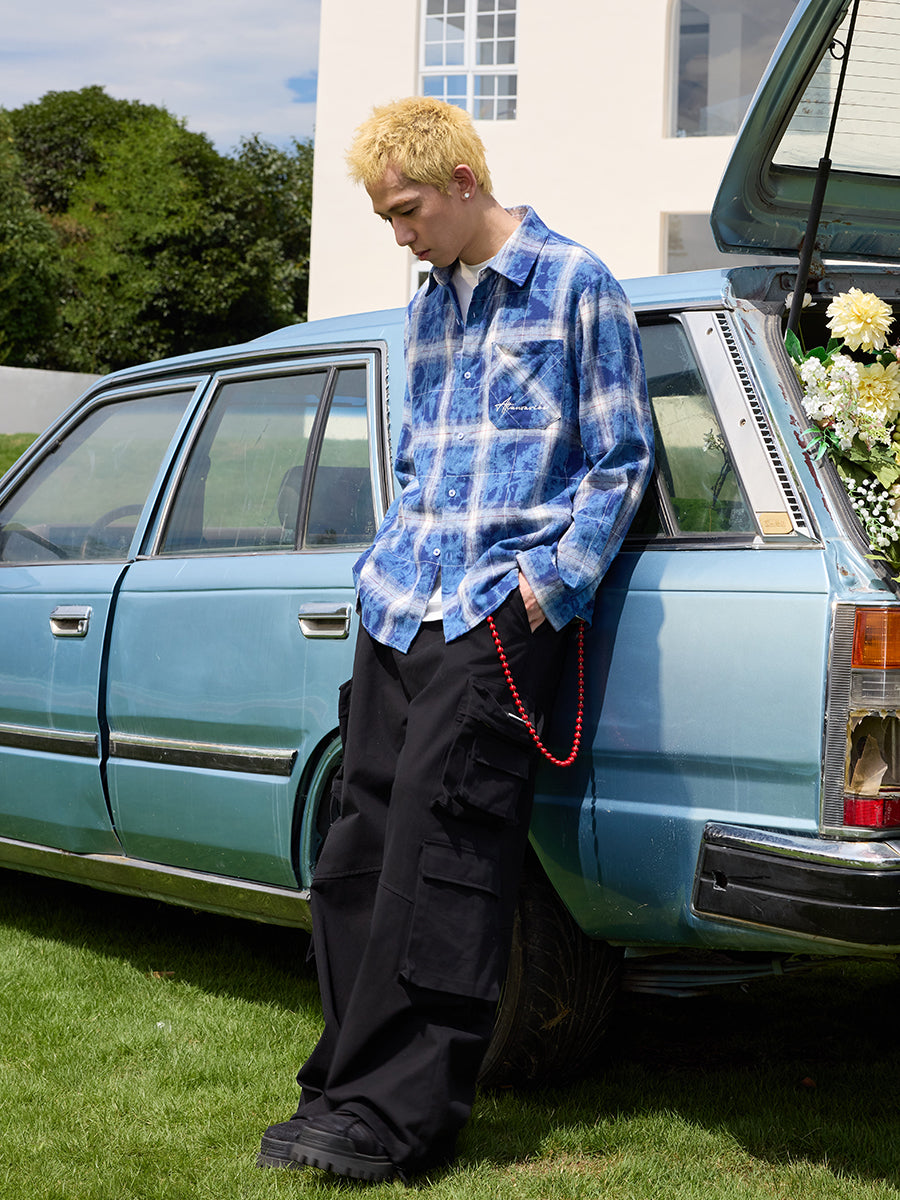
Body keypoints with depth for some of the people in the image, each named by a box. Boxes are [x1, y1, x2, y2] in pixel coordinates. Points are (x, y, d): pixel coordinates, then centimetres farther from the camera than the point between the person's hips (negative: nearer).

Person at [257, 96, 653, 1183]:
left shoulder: (574, 286, 0)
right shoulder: (426, 310, 20)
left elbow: (622, 460, -1)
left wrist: (552, 583, -9)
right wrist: (384, 561, 13)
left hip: (502, 606, -7)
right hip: (401, 605, 7)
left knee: (439, 840, -15)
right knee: (361, 842, 3)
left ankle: (398, 1118, -14)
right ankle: (351, 1085, 11)